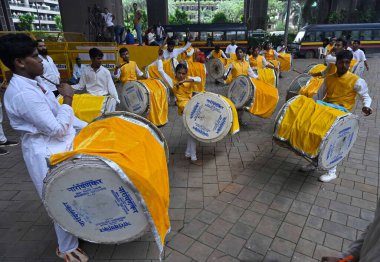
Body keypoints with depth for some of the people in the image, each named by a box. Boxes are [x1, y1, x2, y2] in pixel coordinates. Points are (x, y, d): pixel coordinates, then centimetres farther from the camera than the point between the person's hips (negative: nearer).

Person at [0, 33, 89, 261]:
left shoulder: (34, 83, 6)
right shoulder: (22, 94, -25)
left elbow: (59, 115, 13)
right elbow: (57, 128, -24)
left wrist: (86, 127, 10)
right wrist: (68, 100, -15)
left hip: (62, 145, 9)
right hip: (48, 154, -9)